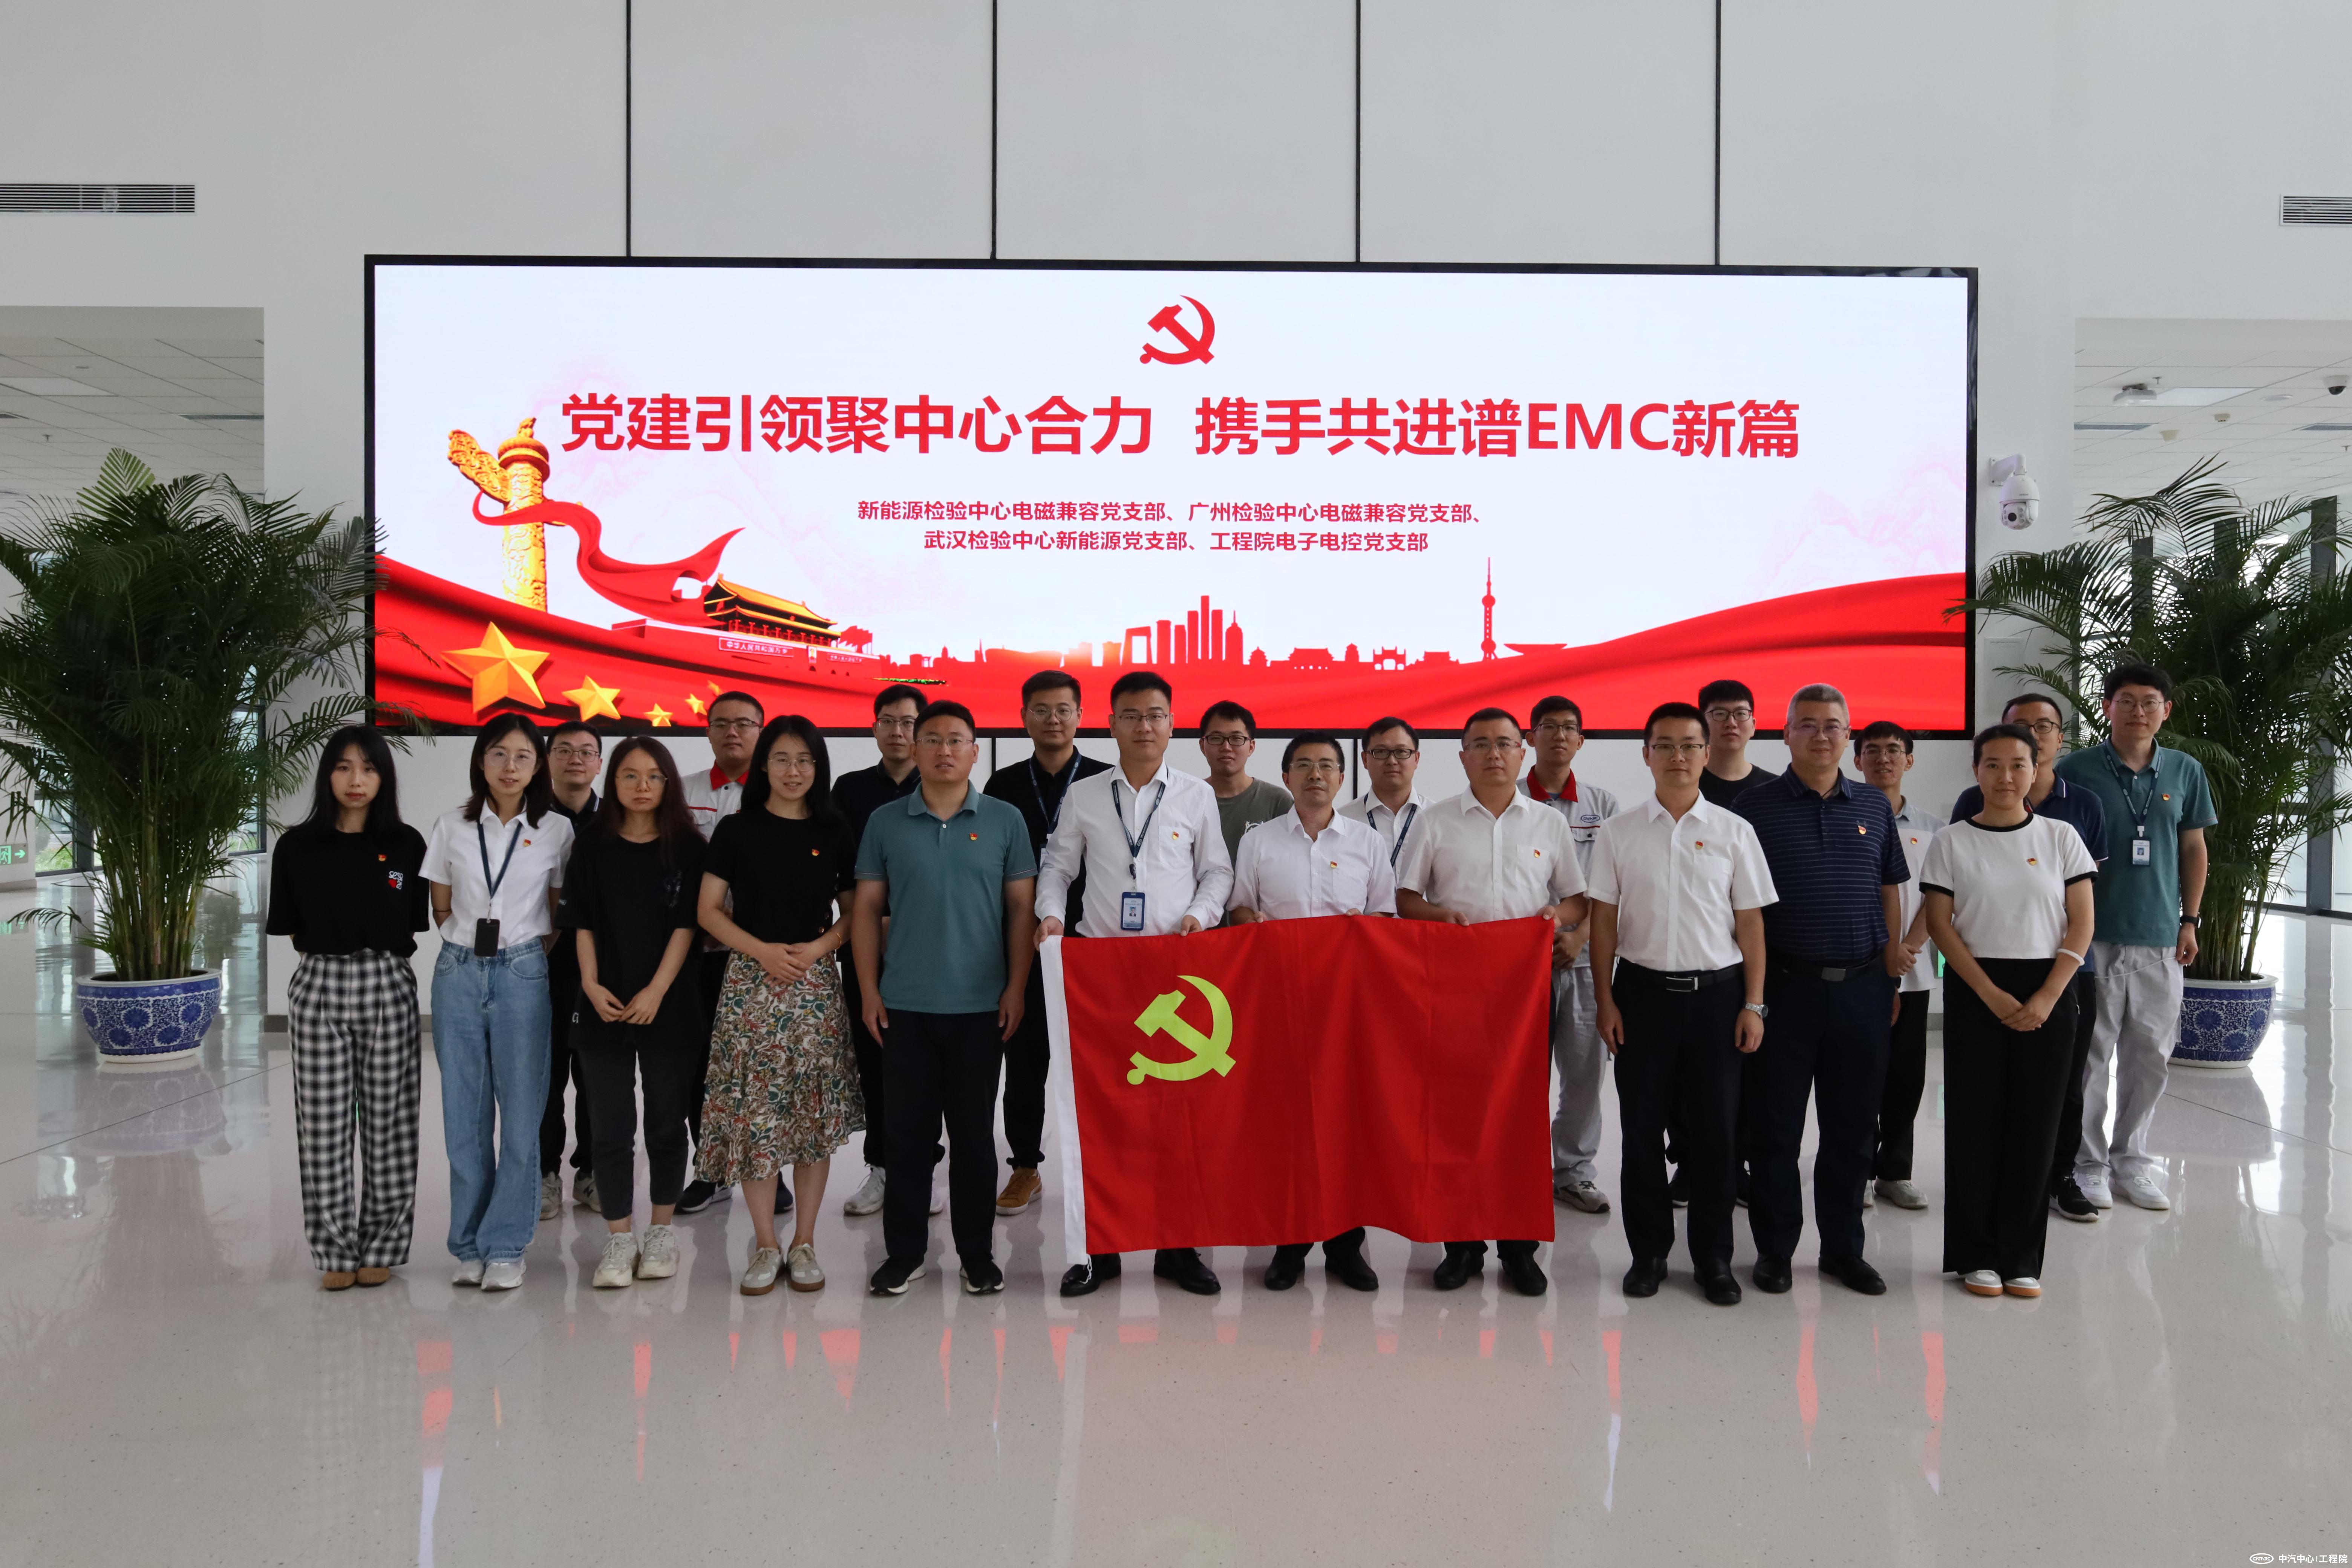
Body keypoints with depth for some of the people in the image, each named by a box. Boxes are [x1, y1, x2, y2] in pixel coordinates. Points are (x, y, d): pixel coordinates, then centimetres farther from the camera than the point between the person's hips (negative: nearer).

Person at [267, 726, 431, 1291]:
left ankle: (380, 1248, 15)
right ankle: (335, 1250, 14)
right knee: (324, 1126, 2)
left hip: (388, 989, 0)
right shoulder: (298, 847, 2)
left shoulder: (406, 845, 2)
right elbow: (291, 929, 8)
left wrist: (378, 952, -3)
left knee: (388, 1123, 4)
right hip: (320, 986, 0)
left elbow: (416, 926, 7)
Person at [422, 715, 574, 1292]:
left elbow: (560, 916, 9)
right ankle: (470, 1245, 16)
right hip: (458, 974, 2)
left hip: (522, 974, -1)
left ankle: (505, 1248, 7)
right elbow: (441, 909, 12)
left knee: (521, 1112, -2)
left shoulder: (556, 831, 2)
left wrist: (530, 959, 2)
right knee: (464, 1114, 6)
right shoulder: (451, 829, 5)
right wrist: (471, 948, 6)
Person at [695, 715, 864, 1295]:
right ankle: (766, 1245, 11)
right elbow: (709, 910, 2)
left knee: (815, 1114, 2)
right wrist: (760, 950, -11)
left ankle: (804, 1244, 13)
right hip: (750, 982, -1)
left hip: (816, 982, 1)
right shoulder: (737, 830, 3)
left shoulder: (834, 833, 6)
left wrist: (819, 947, -9)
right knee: (754, 1113, -2)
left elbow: (853, 911, 9)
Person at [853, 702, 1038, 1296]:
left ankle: (977, 1253, 18)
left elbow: (1022, 907, 3)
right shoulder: (885, 823, 5)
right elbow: (867, 908, 7)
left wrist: (1017, 987, -3)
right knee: (909, 1132, 7)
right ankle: (904, 1251, 18)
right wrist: (869, 991, 1)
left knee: (975, 1133, 7)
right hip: (905, 1004, 1)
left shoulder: (1005, 821, 3)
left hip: (981, 1005, -1)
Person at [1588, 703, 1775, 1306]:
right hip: (1644, 989, 0)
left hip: (1717, 990, 0)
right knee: (1642, 1127, 6)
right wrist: (1604, 1000, -1)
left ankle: (1713, 1257, 18)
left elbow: (1751, 922, 4)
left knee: (1714, 1129, 5)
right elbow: (1604, 920, 5)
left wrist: (1753, 1005, -1)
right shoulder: (1617, 834, 3)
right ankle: (1649, 1251, 19)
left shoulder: (1734, 832, 4)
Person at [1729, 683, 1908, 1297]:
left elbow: (1890, 891, 15)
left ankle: (1844, 1248, 24)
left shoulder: (1875, 807, 9)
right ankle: (1774, 1249, 16)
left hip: (1863, 987, 3)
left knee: (1853, 1126, 11)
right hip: (1786, 986, -3)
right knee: (1776, 1126, 4)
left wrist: (1892, 970, 9)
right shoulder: (1756, 807, -2)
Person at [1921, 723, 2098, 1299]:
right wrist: (1992, 995, -11)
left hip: (2047, 996, 1)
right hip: (1975, 993, -1)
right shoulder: (1952, 842, 1)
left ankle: (2022, 1257, 15)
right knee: (1974, 1122, 1)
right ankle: (1975, 1255, 13)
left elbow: (2081, 925, 1)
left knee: (2034, 1123, 3)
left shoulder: (2060, 837, 4)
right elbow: (1941, 926, -3)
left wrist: (2046, 998, -10)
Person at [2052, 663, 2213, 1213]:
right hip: (2093, 935, -3)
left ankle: (2131, 1159, 24)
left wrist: (2190, 921, 11)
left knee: (2151, 1055, 10)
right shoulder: (2076, 770, -5)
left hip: (2160, 939, 4)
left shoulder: (2185, 772, 6)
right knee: (2089, 1053, 2)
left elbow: (2193, 848, 14)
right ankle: (2088, 1162, 14)